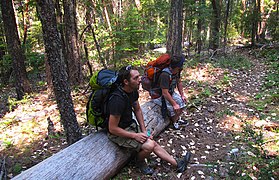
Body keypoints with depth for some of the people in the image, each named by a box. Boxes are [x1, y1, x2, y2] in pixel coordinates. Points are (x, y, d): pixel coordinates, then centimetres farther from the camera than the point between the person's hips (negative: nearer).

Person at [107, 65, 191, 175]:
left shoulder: (133, 91, -5)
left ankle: (177, 164, 14)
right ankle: (139, 161, 11)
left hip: (130, 125, 8)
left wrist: (144, 131, 4)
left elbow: (137, 110, 10)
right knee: (149, 146, -19)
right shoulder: (118, 99, -32)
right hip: (118, 133, -8)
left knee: (153, 143, 2)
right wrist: (135, 136, -19)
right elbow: (112, 128, -26)